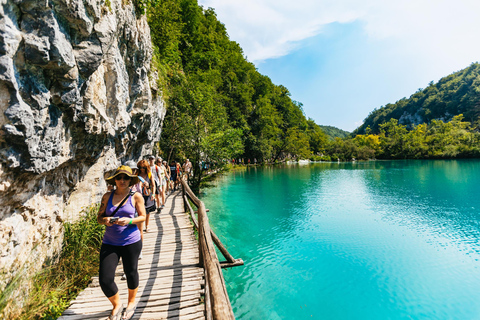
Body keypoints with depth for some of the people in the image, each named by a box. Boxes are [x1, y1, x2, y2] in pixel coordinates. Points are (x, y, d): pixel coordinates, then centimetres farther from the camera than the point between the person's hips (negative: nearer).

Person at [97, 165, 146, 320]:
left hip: (131, 242, -2)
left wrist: (129, 221, -20)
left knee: (131, 273, 14)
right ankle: (116, 305, 30)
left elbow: (142, 217, -2)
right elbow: (99, 217, 6)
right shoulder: (107, 196, 2)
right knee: (105, 279, -2)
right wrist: (104, 220, -16)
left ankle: (132, 303, 43)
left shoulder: (136, 196, -5)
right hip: (109, 243, 2)